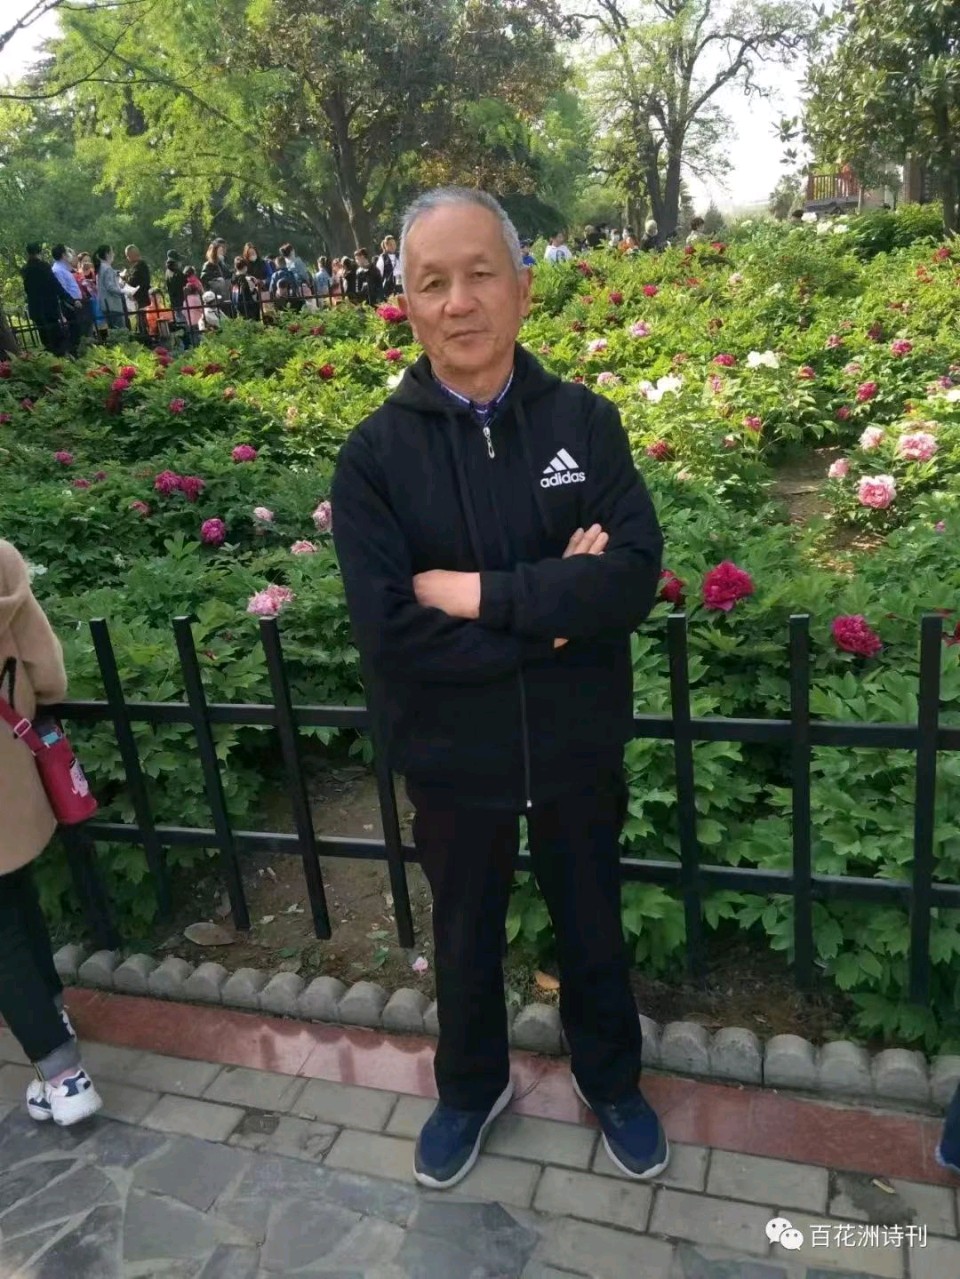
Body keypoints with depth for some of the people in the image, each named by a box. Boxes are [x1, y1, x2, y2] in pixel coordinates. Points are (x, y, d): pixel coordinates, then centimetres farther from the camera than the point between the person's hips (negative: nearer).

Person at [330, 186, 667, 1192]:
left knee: (592, 928, 22)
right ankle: (471, 1086, 52)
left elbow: (635, 576, -20)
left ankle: (610, 1079, 51)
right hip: (452, 760, 0)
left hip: (578, 748, 1)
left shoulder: (585, 420, -8)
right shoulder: (374, 455, -12)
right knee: (465, 938, 23)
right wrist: (556, 607, -22)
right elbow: (386, 629, -22)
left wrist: (480, 594, -25)